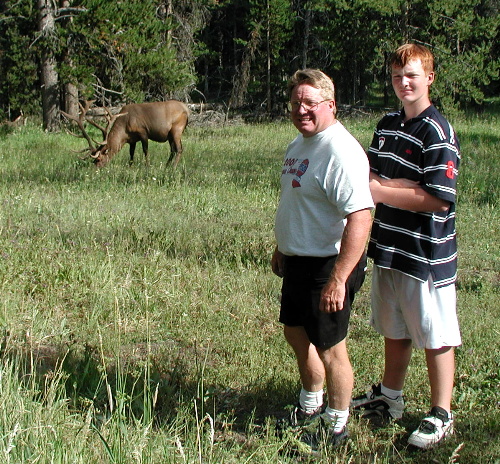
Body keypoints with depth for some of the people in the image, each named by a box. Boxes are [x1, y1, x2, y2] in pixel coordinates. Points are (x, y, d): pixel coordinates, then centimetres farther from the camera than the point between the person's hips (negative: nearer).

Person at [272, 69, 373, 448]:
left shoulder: (340, 152, -24)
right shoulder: (299, 144, 9)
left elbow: (360, 217, -32)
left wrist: (339, 279, -34)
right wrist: (282, 248, 27)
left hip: (327, 267, -10)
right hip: (298, 261, 10)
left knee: (329, 347, 3)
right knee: (296, 331, 24)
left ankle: (336, 426, 22)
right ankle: (311, 405, 45)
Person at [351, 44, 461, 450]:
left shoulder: (437, 132, -15)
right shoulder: (387, 125, 10)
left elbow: (439, 200, -21)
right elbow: (368, 175, 8)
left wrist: (382, 191, -17)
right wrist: (405, 183, -13)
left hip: (426, 255, -7)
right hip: (388, 248, 8)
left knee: (435, 338, 4)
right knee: (394, 331, 21)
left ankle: (442, 416, 16)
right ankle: (390, 397, 37)